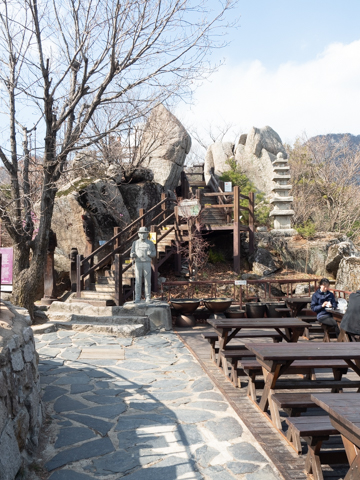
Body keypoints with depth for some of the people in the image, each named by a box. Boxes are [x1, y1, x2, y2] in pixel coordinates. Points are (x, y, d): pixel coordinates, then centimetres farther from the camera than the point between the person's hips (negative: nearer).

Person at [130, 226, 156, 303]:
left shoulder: (150, 243, 4)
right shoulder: (135, 243, 6)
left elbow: (154, 254, 7)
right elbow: (132, 255, 7)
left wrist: (150, 254, -17)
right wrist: (133, 255, -19)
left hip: (147, 264, 0)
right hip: (138, 264, 1)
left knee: (147, 281, 0)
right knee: (138, 282, 0)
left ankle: (148, 298, 7)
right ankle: (137, 298, 6)